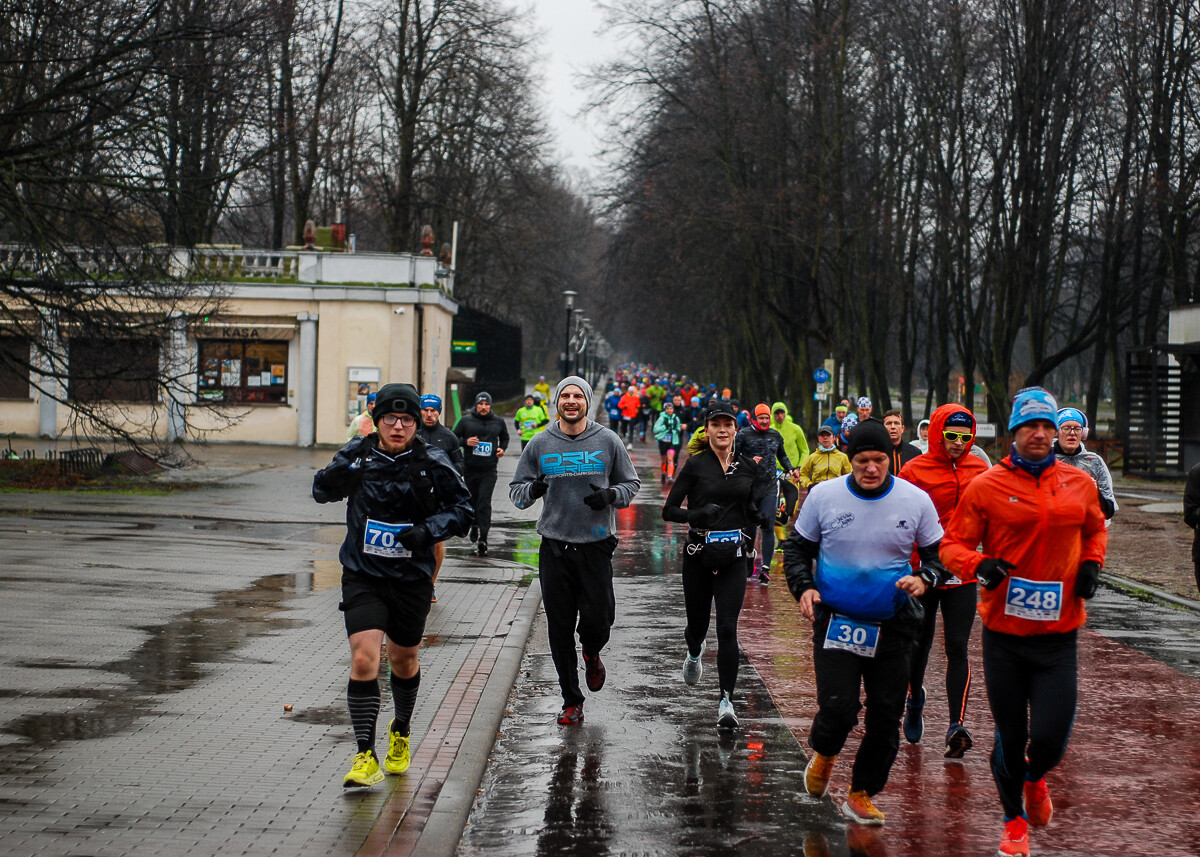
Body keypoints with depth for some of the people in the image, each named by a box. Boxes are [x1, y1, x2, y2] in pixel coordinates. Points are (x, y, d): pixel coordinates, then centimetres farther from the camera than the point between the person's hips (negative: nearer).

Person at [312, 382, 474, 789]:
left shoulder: (433, 462, -7)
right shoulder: (358, 454, -4)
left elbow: (462, 508, 0)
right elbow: (322, 492, 8)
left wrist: (428, 529, -18)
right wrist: (335, 476, -16)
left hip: (411, 576, 1)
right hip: (363, 575, -1)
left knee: (404, 660, 17)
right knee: (364, 658, -15)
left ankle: (401, 732, 44)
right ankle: (365, 756, -10)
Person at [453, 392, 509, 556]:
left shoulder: (498, 422, 8)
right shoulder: (466, 420, 3)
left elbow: (504, 437, 26)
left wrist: (502, 449, 6)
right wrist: (465, 442, -11)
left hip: (489, 470, -1)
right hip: (470, 468, 1)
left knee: (484, 503, -12)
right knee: (471, 501, 13)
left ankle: (482, 539, -17)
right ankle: (474, 528, 41)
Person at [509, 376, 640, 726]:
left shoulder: (607, 441, 2)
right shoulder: (540, 444, 4)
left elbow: (632, 483, 10)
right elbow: (516, 490, 7)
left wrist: (611, 495, -12)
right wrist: (532, 490, -16)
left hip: (596, 545, -1)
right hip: (554, 547, 1)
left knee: (598, 619, -3)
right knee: (560, 628, 2)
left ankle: (591, 655, 34)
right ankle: (571, 700, 14)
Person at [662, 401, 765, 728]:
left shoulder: (748, 465, 5)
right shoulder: (696, 465, -5)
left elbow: (754, 513, 15)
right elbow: (669, 510, -5)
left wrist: (766, 484, -3)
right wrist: (695, 515, -23)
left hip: (733, 556, 1)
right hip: (698, 554, -1)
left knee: (727, 628, -10)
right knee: (698, 623, 14)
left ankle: (726, 701, -8)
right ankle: (694, 653, 52)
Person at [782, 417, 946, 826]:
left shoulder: (916, 501, -3)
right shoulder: (824, 495, -4)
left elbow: (938, 554, 8)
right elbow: (797, 547, 9)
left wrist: (924, 578, -13)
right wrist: (803, 586, -8)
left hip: (893, 625, 2)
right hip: (836, 621, -1)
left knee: (885, 718, 4)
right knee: (837, 708, -12)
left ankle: (861, 795, 23)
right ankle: (823, 754, 23)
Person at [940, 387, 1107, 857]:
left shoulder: (1080, 484, 5)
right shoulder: (986, 487, -5)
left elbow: (1095, 529, 23)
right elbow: (952, 543, -1)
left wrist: (1091, 563, 4)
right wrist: (979, 565, -21)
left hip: (1059, 635, 2)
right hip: (1004, 633, -1)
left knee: (1051, 739, -6)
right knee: (1010, 737, 7)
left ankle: (1035, 778, 33)